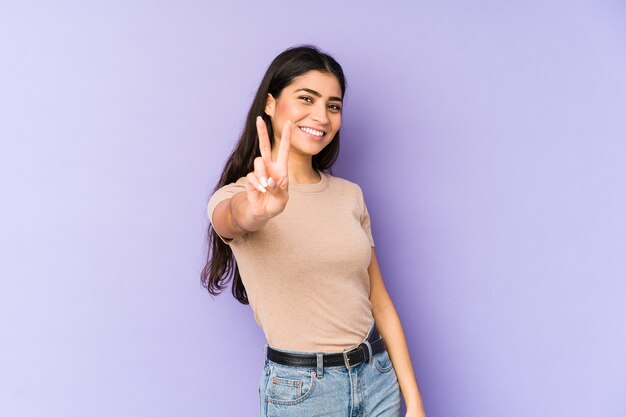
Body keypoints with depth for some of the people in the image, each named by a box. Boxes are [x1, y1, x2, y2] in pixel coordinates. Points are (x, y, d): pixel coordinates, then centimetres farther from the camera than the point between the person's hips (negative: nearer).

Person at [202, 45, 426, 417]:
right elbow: (234, 218, -34)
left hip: (378, 374, 4)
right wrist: (258, 209, -56)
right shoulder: (238, 196, -9)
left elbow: (379, 301, 3)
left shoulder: (350, 195, 3)